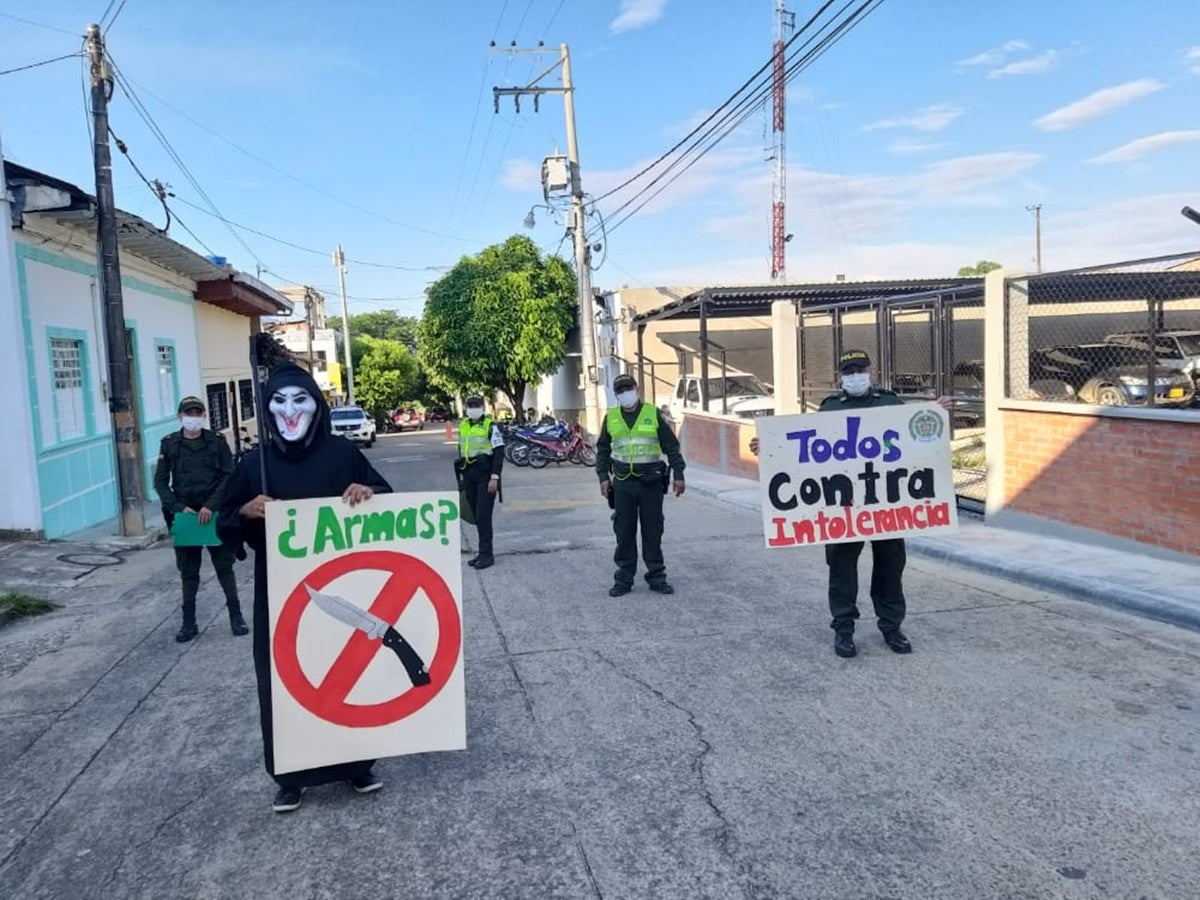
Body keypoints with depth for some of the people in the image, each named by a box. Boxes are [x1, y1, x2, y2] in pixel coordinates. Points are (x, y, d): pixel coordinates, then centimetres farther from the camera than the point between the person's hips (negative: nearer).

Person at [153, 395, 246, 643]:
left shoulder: (217, 441, 2)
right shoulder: (169, 444, 4)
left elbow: (229, 476, -3)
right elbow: (160, 481, 3)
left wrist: (211, 505, -14)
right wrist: (179, 508, -9)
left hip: (214, 513, -1)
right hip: (183, 514, 1)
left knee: (224, 566, 5)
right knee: (188, 572, 9)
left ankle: (236, 616, 14)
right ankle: (189, 623, 17)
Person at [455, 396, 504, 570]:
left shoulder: (490, 426, -7)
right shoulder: (463, 426, 13)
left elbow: (499, 452, -10)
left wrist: (495, 477, -17)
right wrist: (461, 474, 20)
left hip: (486, 477, -6)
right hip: (469, 477, 6)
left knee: (483, 516, -10)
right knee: (477, 516, 10)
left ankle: (487, 555, -5)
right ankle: (485, 551, 19)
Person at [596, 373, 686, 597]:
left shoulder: (652, 413, 2)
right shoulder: (611, 417, 8)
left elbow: (671, 446, 3)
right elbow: (603, 449, 14)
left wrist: (678, 474, -1)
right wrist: (603, 476, 5)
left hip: (651, 483, -1)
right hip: (623, 484, 1)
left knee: (653, 531, 4)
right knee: (624, 533, 5)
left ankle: (656, 577, 14)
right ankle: (624, 579, 14)